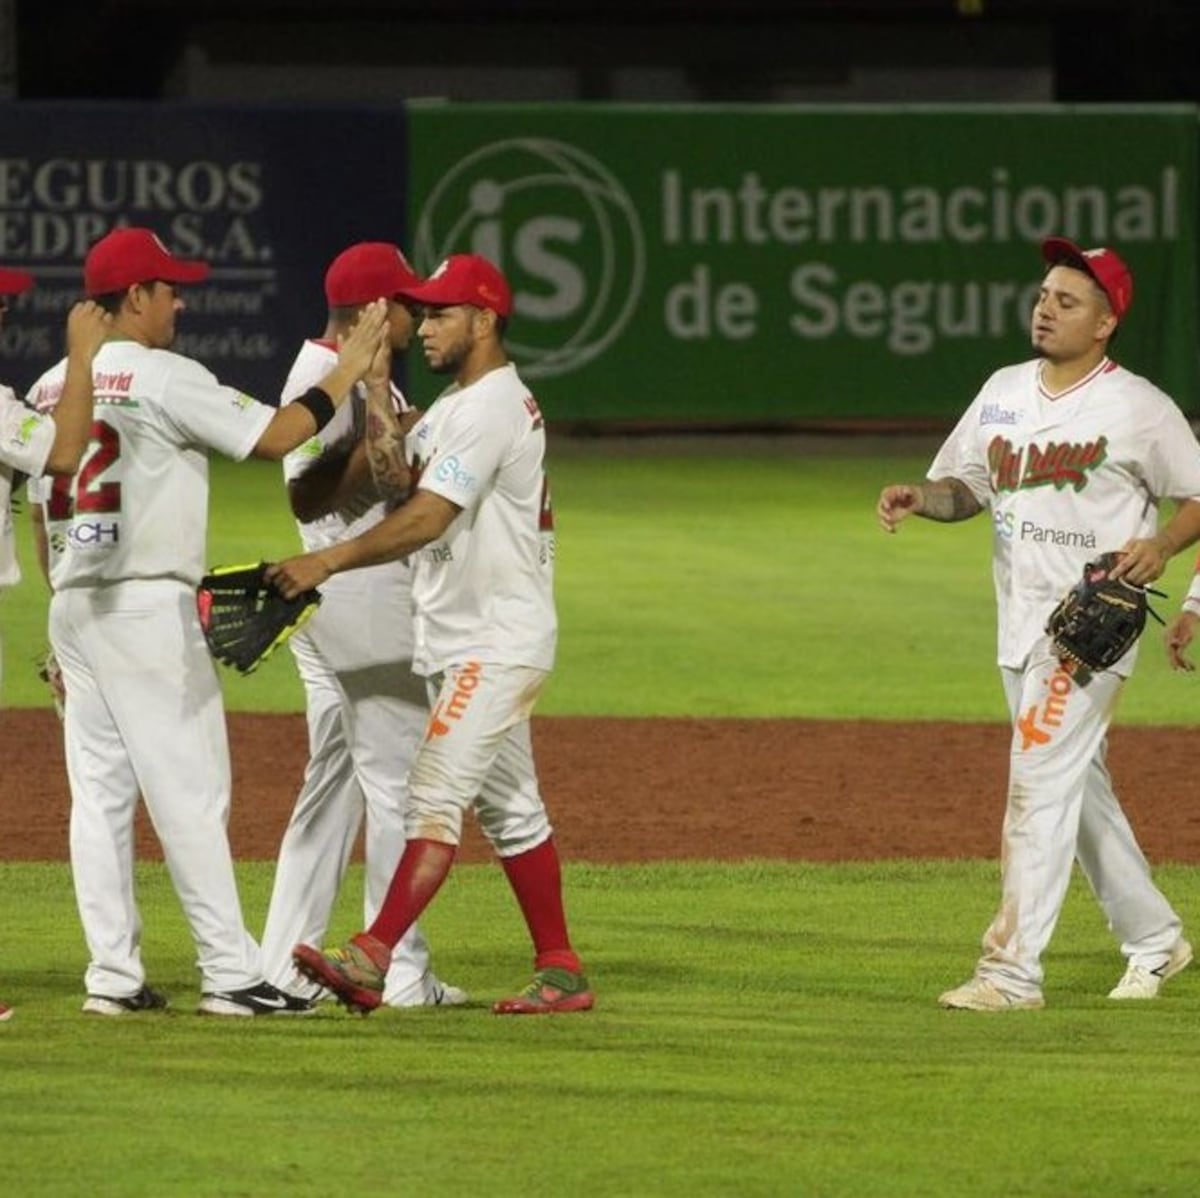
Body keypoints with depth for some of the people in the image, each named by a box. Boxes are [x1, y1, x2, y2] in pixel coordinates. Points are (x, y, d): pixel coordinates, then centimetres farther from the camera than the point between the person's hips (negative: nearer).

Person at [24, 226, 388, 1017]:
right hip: (149, 606, -8)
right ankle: (231, 974, -6)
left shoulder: (52, 389, 13)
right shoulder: (165, 379, -11)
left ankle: (113, 975, 6)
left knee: (100, 793, 7)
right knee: (189, 794, -6)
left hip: (72, 605, 8)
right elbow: (275, 436, -15)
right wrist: (348, 373, -3)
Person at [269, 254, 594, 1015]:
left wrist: (328, 562, -31)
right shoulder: (454, 408, 17)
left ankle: (373, 960, -27)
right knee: (508, 808, 13)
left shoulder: (490, 410, -17)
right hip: (466, 644, 11)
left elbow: (426, 518, -27)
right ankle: (561, 973, 18)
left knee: (436, 795, -18)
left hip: (498, 644, -11)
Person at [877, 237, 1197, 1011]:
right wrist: (920, 499, -7)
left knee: (1040, 782, -14)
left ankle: (1013, 970, -14)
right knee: (1080, 789, 16)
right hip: (1022, 622, 7)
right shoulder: (1005, 392, 11)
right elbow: (965, 487, 15)